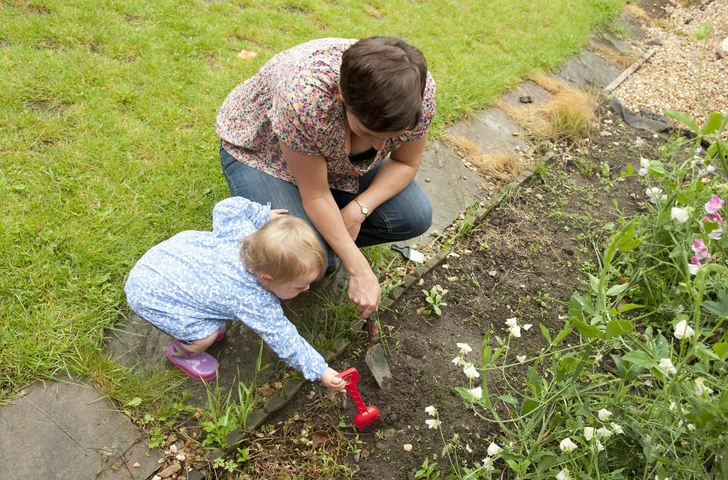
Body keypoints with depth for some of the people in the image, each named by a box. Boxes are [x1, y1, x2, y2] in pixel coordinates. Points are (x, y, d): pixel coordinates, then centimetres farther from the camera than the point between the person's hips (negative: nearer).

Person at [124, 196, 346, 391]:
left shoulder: (244, 231, -18)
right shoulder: (255, 302, -29)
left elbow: (228, 207, -4)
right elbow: (284, 340, -21)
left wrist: (263, 215, 3)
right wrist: (319, 371, -16)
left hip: (167, 254, 8)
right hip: (150, 294, -8)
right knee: (204, 336, -12)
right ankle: (181, 352, 20)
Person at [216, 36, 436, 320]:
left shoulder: (418, 90, -27)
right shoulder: (304, 97, -41)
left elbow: (406, 163, -10)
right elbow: (316, 195, -28)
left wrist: (358, 210, -25)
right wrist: (359, 271, -26)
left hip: (338, 159, 5)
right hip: (261, 151, -4)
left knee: (416, 216, -14)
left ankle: (330, 238, 7)